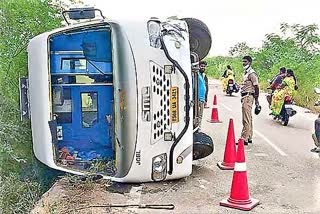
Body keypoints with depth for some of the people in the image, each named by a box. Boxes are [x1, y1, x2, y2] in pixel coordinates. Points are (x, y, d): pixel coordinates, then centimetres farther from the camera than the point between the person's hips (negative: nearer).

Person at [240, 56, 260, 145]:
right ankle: (249, 138, 23)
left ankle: (244, 139, -9)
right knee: (248, 119, 15)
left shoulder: (252, 74, -12)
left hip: (248, 97, -10)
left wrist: (256, 100, -18)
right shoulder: (245, 73, 18)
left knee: (246, 119, -10)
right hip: (245, 97, 11)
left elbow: (256, 87, -15)